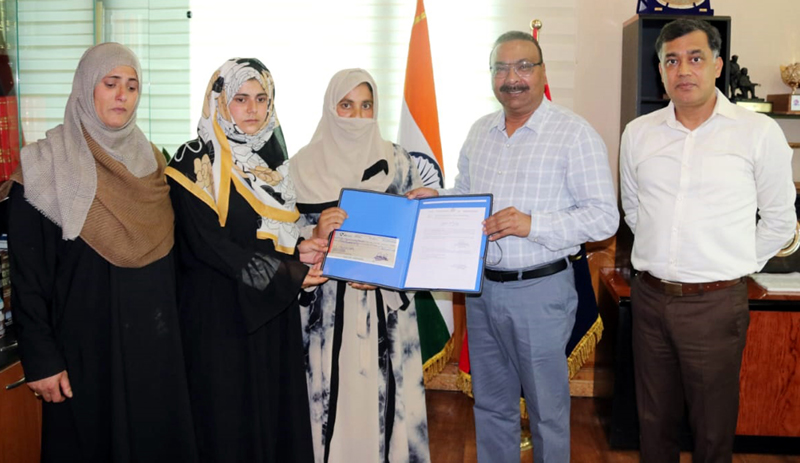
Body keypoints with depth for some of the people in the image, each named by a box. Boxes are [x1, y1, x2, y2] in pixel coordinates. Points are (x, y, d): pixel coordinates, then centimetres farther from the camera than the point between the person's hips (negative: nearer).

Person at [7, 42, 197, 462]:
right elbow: (26, 273, -10)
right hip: (84, 344, -4)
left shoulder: (152, 161, 8)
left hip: (154, 340, 5)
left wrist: (170, 326, 5)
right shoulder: (44, 167, -8)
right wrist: (40, 360, -13)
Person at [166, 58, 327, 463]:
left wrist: (298, 250, -4)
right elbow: (206, 243, -16)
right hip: (220, 313, -6)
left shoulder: (271, 159, 12)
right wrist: (290, 271, -16)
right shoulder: (195, 163, -8)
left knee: (279, 408, 8)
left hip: (275, 311, 6)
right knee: (229, 418, -1)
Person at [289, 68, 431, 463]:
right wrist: (317, 234, -18)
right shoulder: (303, 166, 2)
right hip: (328, 304, 0)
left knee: (385, 392, 2)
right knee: (332, 391, 2)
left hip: (386, 303, 1)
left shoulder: (396, 161, 5)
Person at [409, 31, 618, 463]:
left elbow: (604, 217, -14)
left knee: (547, 408, 10)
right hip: (481, 287, 6)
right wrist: (435, 200, -1)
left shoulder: (575, 133, -10)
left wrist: (532, 224, -25)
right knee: (490, 403, 19)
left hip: (540, 290, -5)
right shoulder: (479, 131, 9)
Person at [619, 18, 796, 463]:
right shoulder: (638, 133, 4)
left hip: (715, 303, -3)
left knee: (713, 426, 9)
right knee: (655, 418, 16)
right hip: (650, 297, 3)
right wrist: (661, 259, 13)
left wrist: (733, 268, 3)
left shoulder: (759, 133, -6)